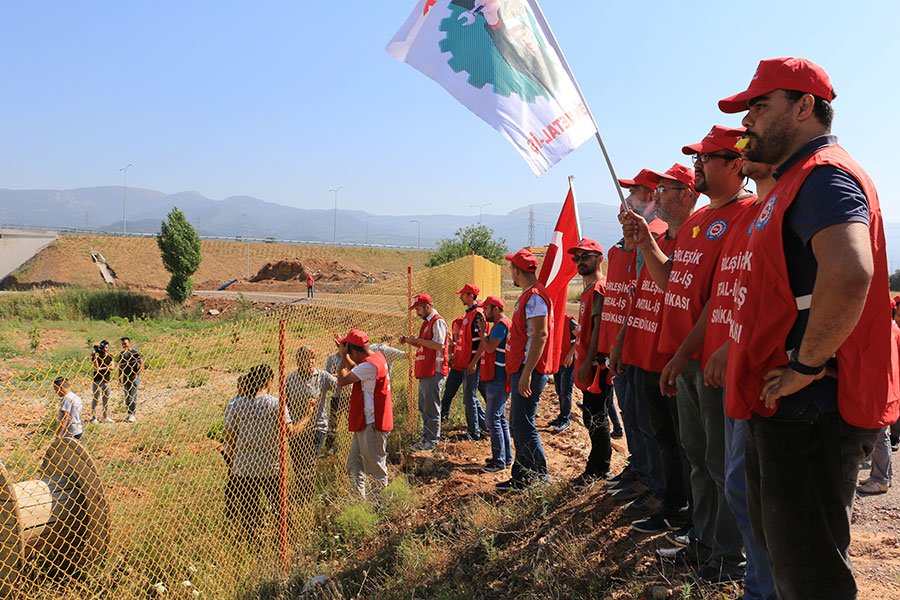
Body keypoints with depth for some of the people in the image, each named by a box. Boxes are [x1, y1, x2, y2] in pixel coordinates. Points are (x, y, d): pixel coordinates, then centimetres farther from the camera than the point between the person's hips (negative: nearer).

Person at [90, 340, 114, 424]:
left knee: (106, 399, 12)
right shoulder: (96, 357, -7)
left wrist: (102, 368, -14)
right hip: (97, 380, -4)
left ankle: (106, 417, 22)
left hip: (106, 380, 5)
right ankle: (94, 417, 7)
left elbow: (112, 367, -4)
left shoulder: (110, 357, 6)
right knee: (95, 399, -1)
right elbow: (96, 368, -18)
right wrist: (95, 357, -25)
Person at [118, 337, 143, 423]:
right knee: (126, 395, 10)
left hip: (134, 377, -6)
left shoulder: (135, 352, -9)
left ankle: (132, 414, -5)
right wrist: (119, 377, 14)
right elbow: (120, 366, 17)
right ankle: (129, 413, 20)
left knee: (133, 396, -6)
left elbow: (141, 364, -8)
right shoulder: (122, 354, 9)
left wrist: (137, 374, -14)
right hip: (125, 377, 6)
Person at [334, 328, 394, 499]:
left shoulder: (370, 365, -24)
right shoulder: (377, 357, 7)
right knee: (354, 466, 18)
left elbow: (342, 380, -22)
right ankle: (359, 500, 28)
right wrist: (345, 355, 15)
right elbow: (357, 371, 24)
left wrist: (344, 356, -12)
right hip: (365, 424, 10)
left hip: (372, 425, -10)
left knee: (376, 468, 1)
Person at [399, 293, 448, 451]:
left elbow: (439, 344, -21)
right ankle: (425, 439, 23)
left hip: (434, 371, -10)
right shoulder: (426, 323, 20)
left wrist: (417, 340, -16)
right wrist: (409, 341, 11)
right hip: (424, 372, 10)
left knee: (432, 408, -5)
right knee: (424, 408, 15)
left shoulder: (438, 322, -11)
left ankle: (432, 441, 2)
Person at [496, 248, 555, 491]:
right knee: (517, 425, 14)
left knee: (523, 425, -7)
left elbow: (541, 335, -23)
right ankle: (521, 477, 22)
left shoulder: (535, 296, -14)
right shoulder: (528, 295, 18)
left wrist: (526, 374, -26)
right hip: (521, 369, 11)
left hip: (529, 370, -11)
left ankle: (540, 477, 2)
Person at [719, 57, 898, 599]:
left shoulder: (824, 174, -15)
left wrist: (807, 365, -25)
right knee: (783, 549, 21)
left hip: (811, 411, -11)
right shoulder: (795, 182, 19)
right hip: (785, 408, 11)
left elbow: (849, 272, -35)